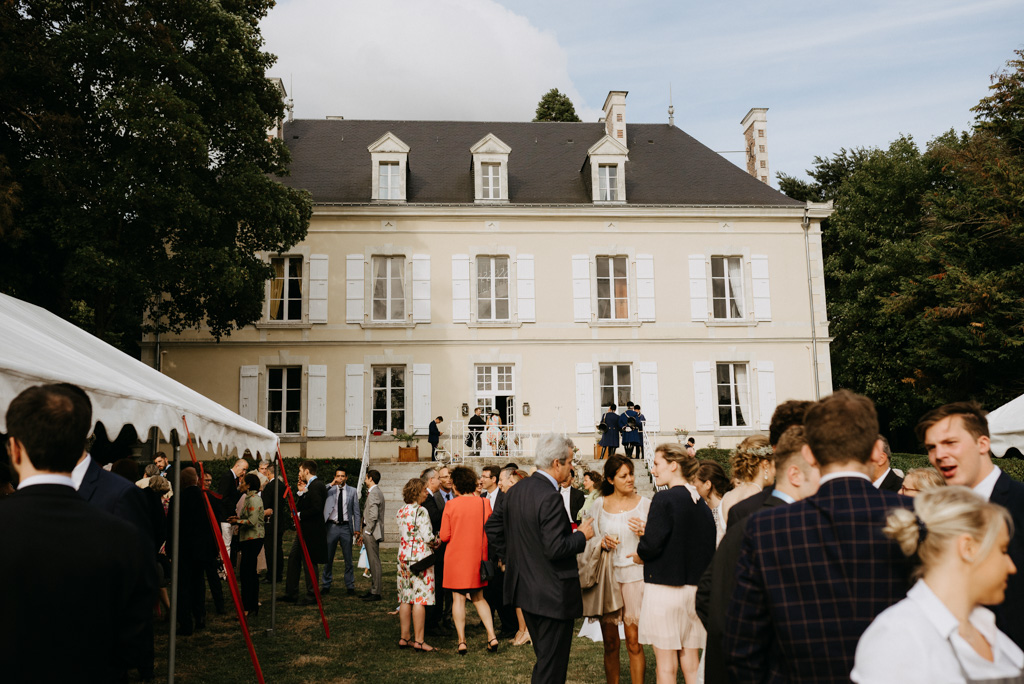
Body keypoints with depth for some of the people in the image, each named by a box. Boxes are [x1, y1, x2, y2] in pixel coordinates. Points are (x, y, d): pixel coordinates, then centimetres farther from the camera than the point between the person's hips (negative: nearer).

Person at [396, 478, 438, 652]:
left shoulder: (401, 511, 9)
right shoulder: (421, 511, -15)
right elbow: (428, 537, -17)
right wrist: (435, 543, 4)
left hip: (403, 556, 8)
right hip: (420, 556, -8)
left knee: (405, 598, 11)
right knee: (420, 598, -3)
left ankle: (405, 637, 16)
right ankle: (418, 640, 0)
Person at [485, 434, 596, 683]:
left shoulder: (515, 491, 4)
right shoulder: (550, 497, -23)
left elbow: (492, 528, 13)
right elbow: (555, 549, -25)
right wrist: (582, 535, -10)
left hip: (524, 586, 9)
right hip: (553, 594, -9)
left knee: (544, 659, 22)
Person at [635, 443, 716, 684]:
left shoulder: (664, 499, -15)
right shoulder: (701, 503, 6)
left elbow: (652, 544, -22)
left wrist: (639, 555, 1)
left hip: (665, 588, -7)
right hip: (694, 589, 7)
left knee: (666, 665, 3)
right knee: (690, 660, 14)